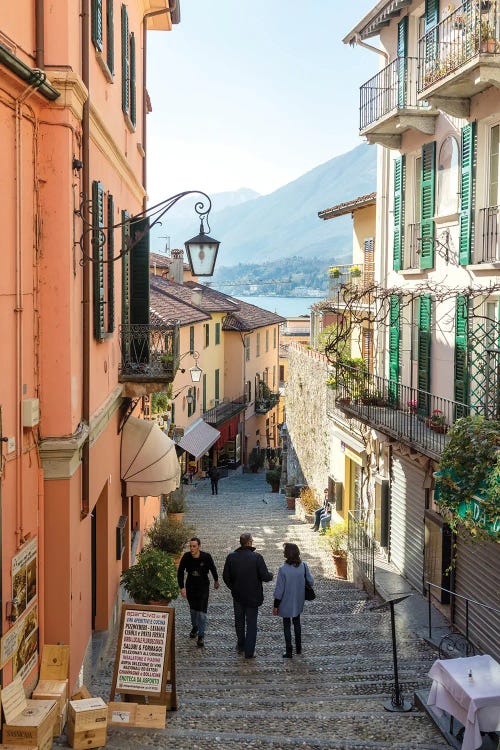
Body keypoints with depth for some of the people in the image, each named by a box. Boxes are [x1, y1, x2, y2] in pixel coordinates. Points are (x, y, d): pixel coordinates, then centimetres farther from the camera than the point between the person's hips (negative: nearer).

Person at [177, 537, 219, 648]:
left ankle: (201, 636, 1)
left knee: (202, 612, -8)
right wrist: (182, 587, -14)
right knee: (193, 609, 19)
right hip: (190, 587, 3)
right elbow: (180, 572, -6)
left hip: (203, 587, -3)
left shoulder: (206, 557, -19)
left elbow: (213, 568, 0)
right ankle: (195, 627, 45)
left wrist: (216, 581, 14)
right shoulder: (186, 557, -15)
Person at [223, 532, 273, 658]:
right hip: (253, 596, -3)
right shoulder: (257, 557, -19)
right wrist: (271, 575, 5)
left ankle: (241, 646, 36)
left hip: (237, 595, 3)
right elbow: (265, 576, -18)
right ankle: (249, 651, 9)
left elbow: (226, 577, -4)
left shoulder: (231, 557, -10)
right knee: (251, 623, 8)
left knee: (239, 621, 22)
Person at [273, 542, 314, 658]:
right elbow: (311, 582, -6)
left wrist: (276, 605, -7)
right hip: (298, 602, 4)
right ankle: (298, 648, 33)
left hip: (286, 603, -4)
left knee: (287, 625, 12)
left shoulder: (283, 569, -24)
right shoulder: (304, 566, -13)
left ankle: (289, 651, 16)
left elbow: (279, 589, -18)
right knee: (297, 622, 25)